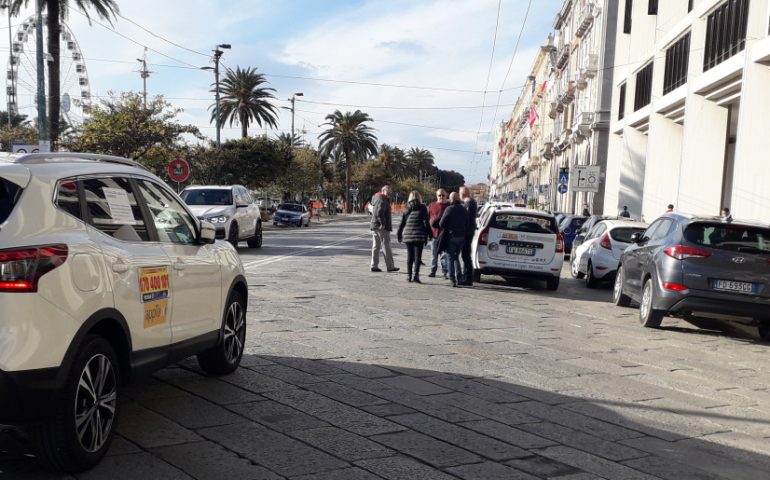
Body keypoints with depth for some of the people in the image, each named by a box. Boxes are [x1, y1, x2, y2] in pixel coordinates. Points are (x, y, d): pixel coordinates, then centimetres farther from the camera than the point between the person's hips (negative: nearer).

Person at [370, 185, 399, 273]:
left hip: (374, 226, 9)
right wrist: (383, 223, -21)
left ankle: (374, 265, 9)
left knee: (376, 246, 10)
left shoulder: (376, 199, 16)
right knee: (386, 247, -3)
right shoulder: (382, 201, -15)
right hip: (382, 227, -9)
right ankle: (390, 266, 1)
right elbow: (379, 213, -26)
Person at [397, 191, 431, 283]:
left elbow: (402, 223, 11)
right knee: (417, 255, -2)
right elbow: (426, 222, -5)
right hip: (419, 235, -3)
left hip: (407, 235, 3)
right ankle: (416, 275, -13)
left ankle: (408, 275, 13)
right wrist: (428, 234, 0)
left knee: (409, 255, 11)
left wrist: (399, 235, 18)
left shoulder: (406, 209, 9)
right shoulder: (422, 207, -2)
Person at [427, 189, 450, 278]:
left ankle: (445, 272, 2)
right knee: (434, 254, 10)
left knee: (444, 254, -2)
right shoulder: (431, 206, 7)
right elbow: (427, 218, 8)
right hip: (434, 233, 2)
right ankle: (433, 271, 18)